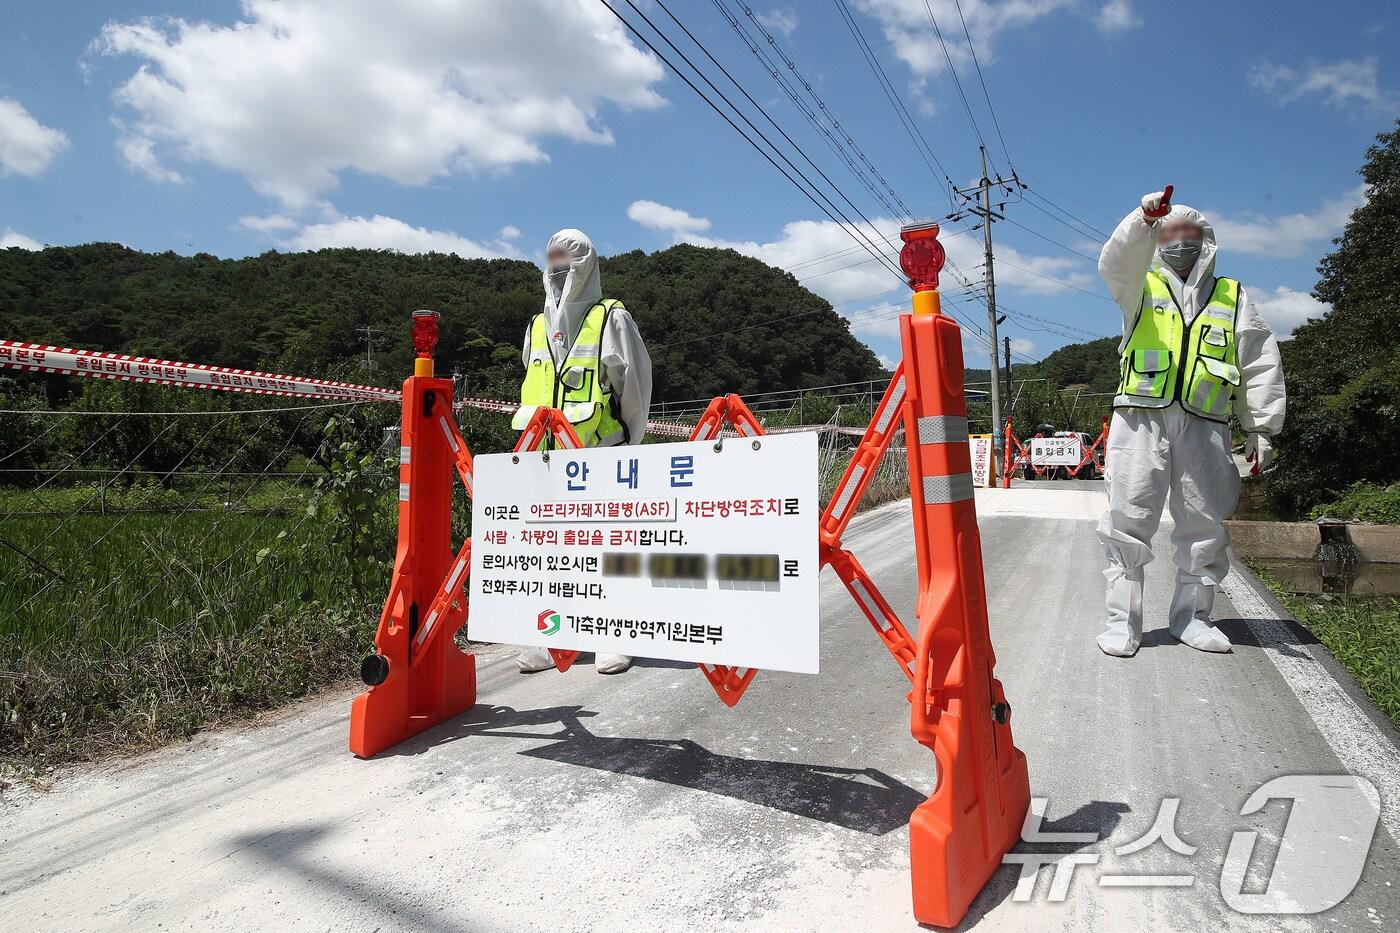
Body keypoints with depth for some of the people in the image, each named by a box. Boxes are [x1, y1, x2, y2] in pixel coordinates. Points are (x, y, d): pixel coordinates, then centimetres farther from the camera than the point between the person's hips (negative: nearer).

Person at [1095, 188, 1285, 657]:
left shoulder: (1233, 296, 20)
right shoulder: (1141, 286, 16)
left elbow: (1261, 366, 16)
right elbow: (1116, 262, -10)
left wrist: (1262, 428, 10)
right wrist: (1143, 220, -27)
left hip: (1204, 427, 3)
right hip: (1141, 420, -2)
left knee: (1205, 524, 5)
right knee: (1127, 520, -6)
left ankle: (1191, 615, 20)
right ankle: (1122, 620, 1)